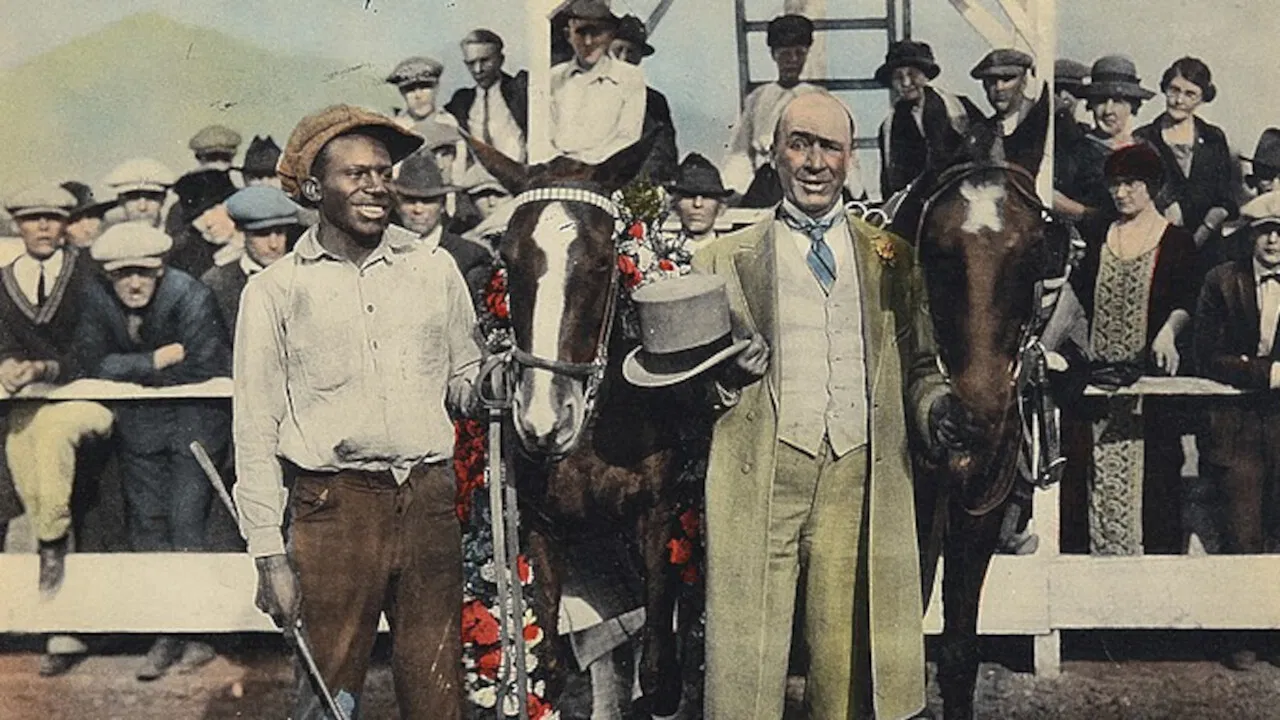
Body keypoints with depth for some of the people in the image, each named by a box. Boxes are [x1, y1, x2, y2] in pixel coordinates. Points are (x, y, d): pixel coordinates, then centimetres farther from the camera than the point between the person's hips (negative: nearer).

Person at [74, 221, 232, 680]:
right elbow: (93, 363, -11)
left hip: (195, 418, -5)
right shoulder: (97, 298, -3)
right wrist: (159, 359, -17)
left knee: (187, 526, -8)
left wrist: (132, 374, -10)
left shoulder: (192, 297, -17)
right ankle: (167, 631, 15)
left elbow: (203, 368, -20)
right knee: (146, 526, 6)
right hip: (138, 422, 5)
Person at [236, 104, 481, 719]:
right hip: (334, 506, -2)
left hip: (429, 500, 2)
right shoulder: (275, 290, 2)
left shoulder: (436, 271, 9)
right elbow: (256, 432, 2)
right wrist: (269, 555, -3)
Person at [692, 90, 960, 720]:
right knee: (745, 655, -1)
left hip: (860, 474, 1)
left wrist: (935, 405, -3)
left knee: (848, 656, 4)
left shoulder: (890, 257, 16)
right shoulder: (724, 261, 12)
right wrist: (723, 374, -9)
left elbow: (917, 363, 18)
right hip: (759, 475, -1)